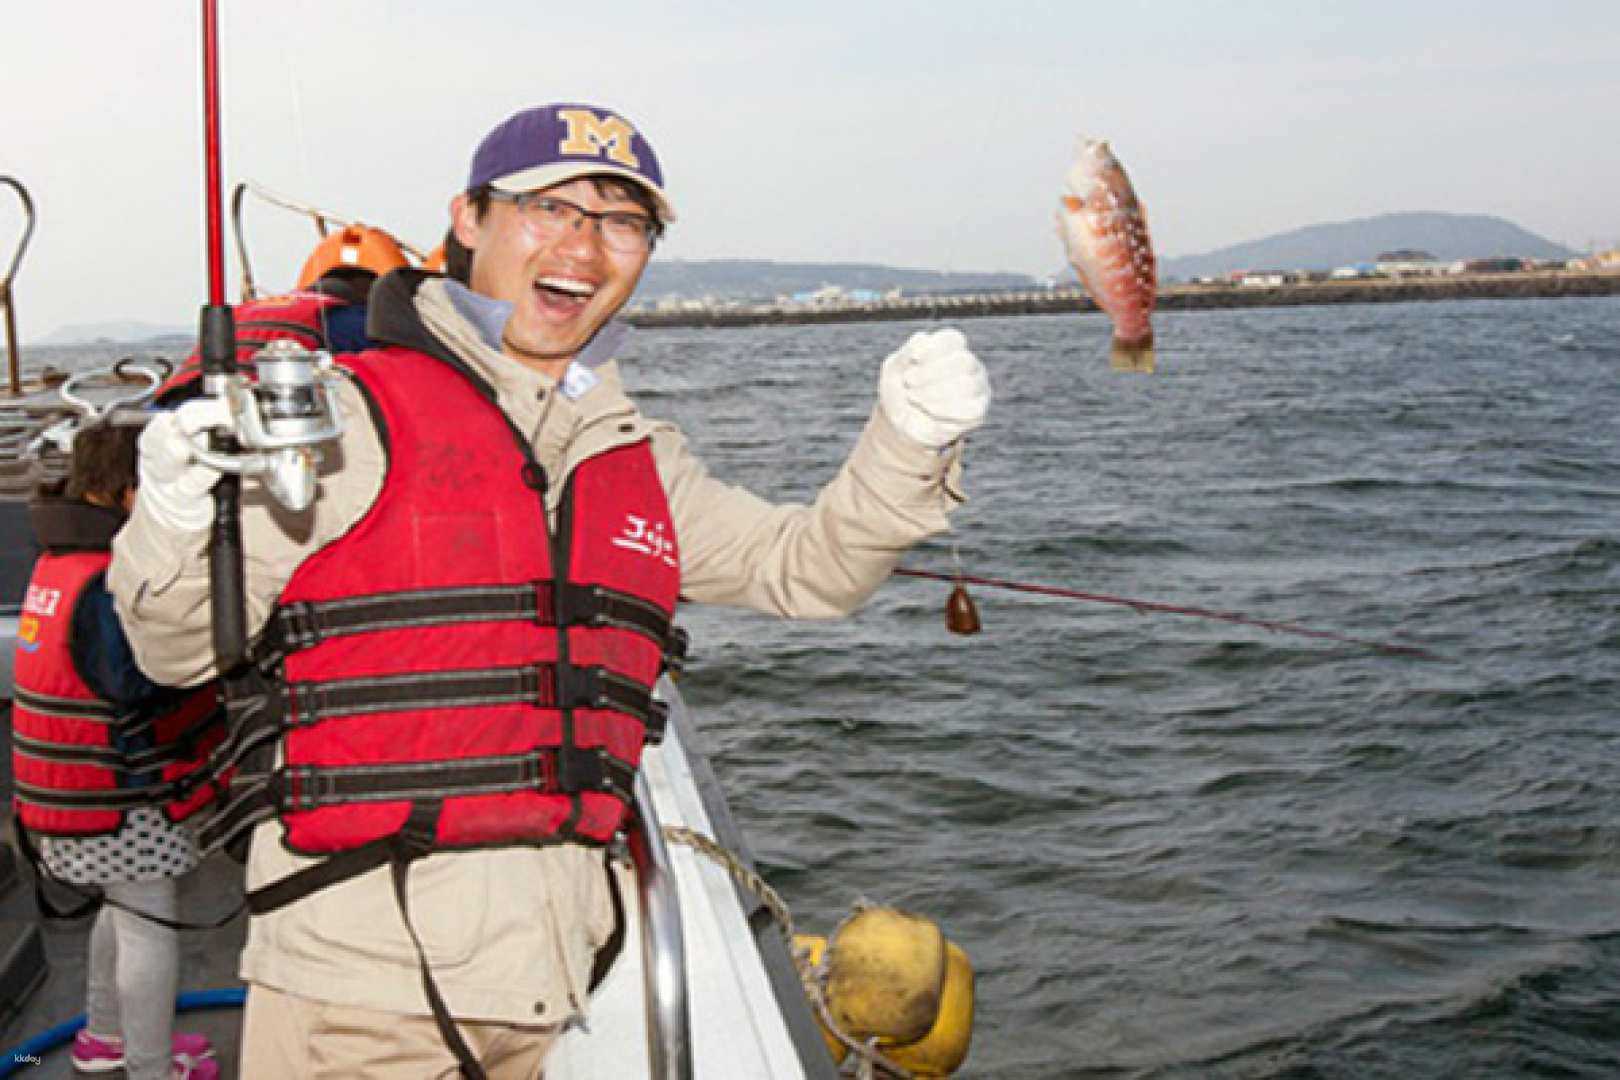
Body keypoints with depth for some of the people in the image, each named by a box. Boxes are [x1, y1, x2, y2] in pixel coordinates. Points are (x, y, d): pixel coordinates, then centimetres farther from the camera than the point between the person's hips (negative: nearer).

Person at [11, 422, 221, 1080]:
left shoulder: (62, 562, 8)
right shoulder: (108, 584, -23)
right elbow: (143, 685, -27)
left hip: (76, 790, 10)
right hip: (117, 801, -10)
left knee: (128, 909, 25)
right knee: (150, 927, 2)